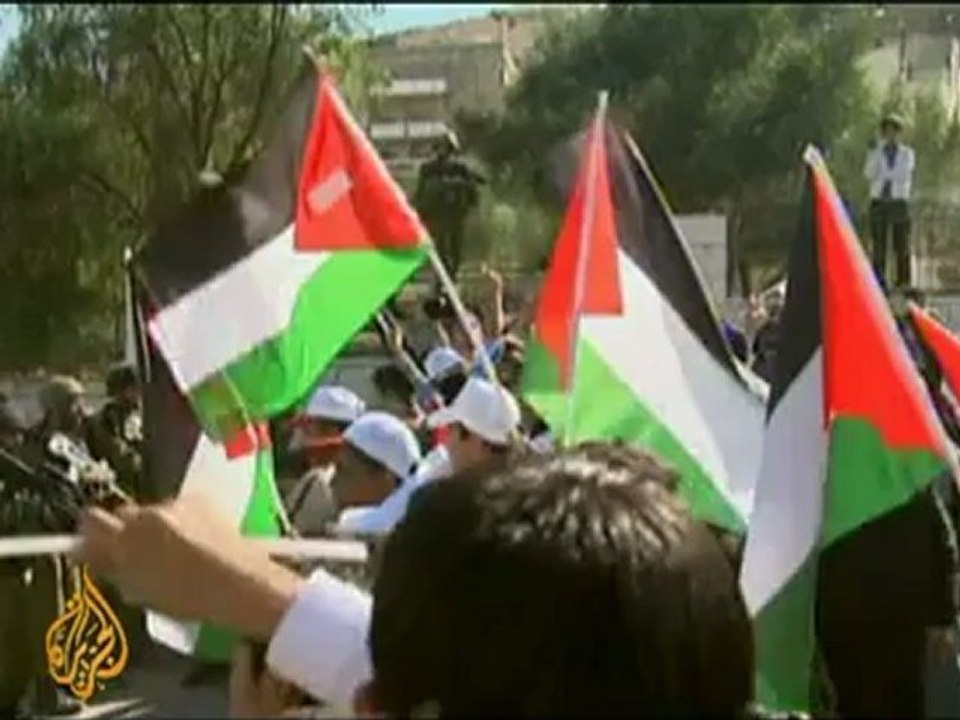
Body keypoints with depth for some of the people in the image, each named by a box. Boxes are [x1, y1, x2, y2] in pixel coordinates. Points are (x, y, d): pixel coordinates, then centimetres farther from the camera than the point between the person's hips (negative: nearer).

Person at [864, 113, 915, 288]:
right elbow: (869, 174, -9)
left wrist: (883, 175, -6)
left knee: (902, 247, -4)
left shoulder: (907, 153, 7)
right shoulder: (875, 152, 9)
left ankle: (903, 285, -2)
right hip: (879, 203, 1)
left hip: (899, 204, 0)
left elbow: (903, 176, -8)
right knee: (879, 247, -3)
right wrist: (878, 150, -12)